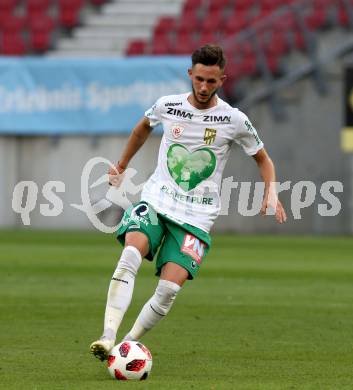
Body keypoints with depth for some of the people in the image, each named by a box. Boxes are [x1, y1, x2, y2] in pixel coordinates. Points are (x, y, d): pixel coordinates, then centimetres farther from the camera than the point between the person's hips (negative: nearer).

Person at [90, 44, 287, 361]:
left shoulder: (234, 120, -3)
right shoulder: (167, 106, 2)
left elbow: (263, 159, 12)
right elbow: (143, 128, 26)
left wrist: (271, 192, -6)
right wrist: (121, 168, 34)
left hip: (196, 216, -1)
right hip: (156, 200, 1)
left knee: (170, 288, -19)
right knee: (131, 254, -29)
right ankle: (108, 338, -35)